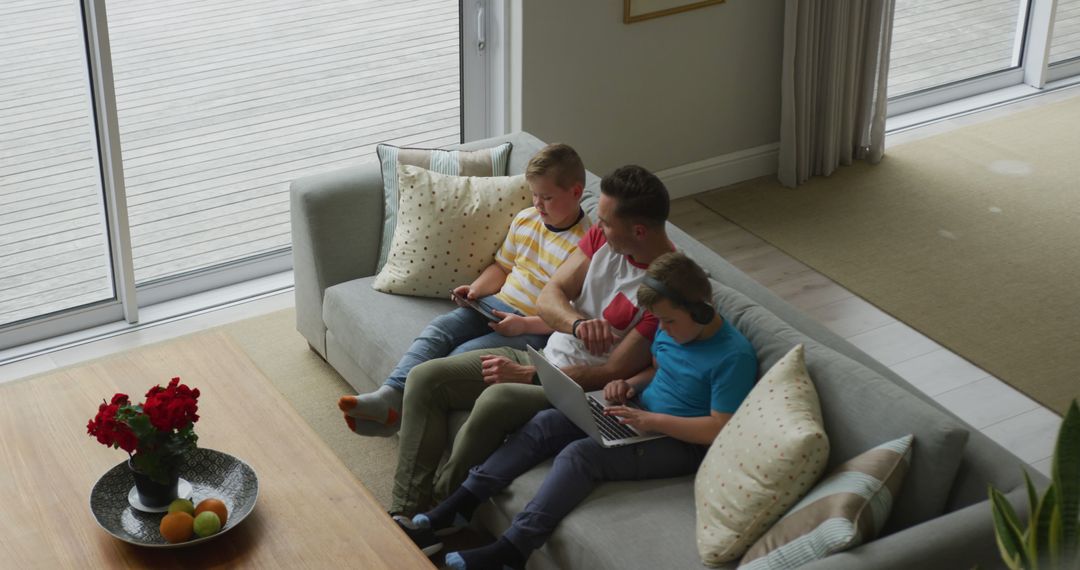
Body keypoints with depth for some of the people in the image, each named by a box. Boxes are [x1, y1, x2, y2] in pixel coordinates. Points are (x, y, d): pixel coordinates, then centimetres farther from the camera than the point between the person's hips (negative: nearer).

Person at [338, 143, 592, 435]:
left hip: (535, 329, -8)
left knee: (464, 355, -26)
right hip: (496, 304, 8)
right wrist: (476, 289, 3)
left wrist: (523, 324, -22)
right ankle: (391, 395, -30)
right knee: (436, 330, -16)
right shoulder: (524, 219, 8)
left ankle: (401, 413, -23)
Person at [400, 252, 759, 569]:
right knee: (544, 424, -10)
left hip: (682, 443, -9)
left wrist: (652, 420, -25)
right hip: (641, 415, 9)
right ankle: (449, 513, -15)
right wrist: (630, 384, 3)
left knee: (580, 454, -29)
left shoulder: (734, 356, -20)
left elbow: (720, 429, -22)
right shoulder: (672, 330, 5)